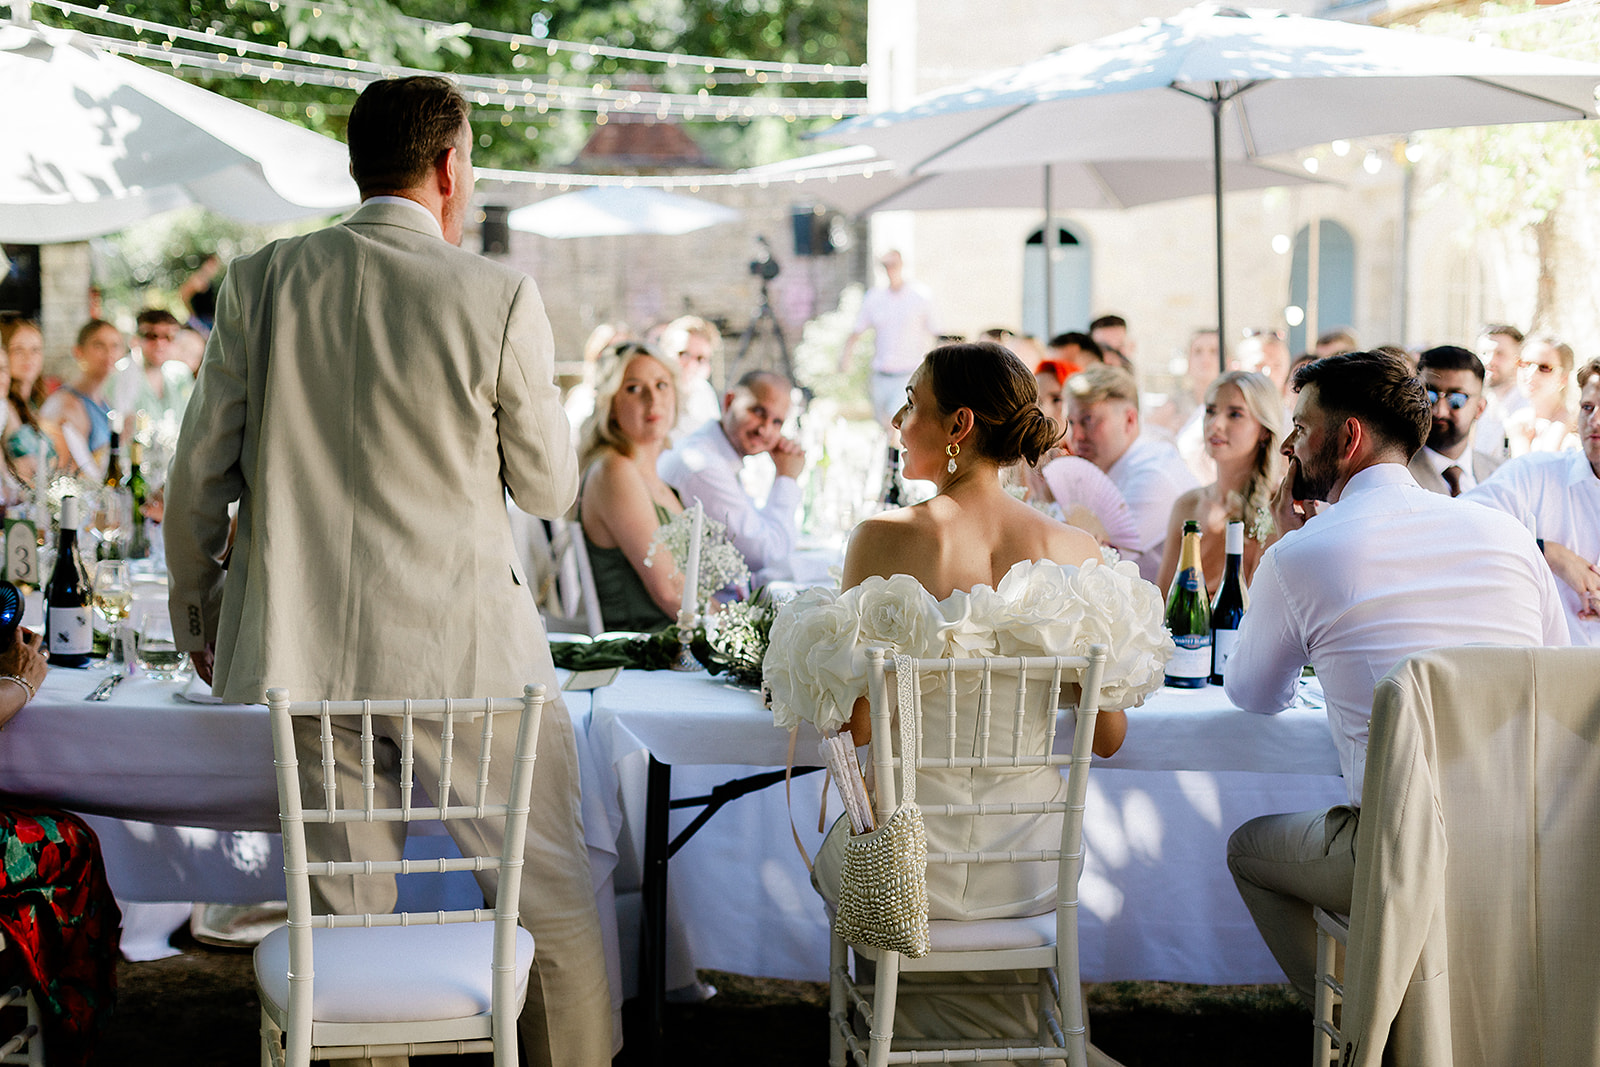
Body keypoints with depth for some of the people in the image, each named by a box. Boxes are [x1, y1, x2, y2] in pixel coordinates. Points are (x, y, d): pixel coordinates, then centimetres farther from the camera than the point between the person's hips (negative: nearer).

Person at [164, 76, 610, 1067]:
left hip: (303, 653, 3)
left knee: (346, 919, 13)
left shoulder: (261, 281, 0)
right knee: (556, 899, 12)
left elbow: (198, 476, 5)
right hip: (467, 651, -3)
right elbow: (550, 487, 1)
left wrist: (196, 608, 20)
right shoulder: (499, 296, -9)